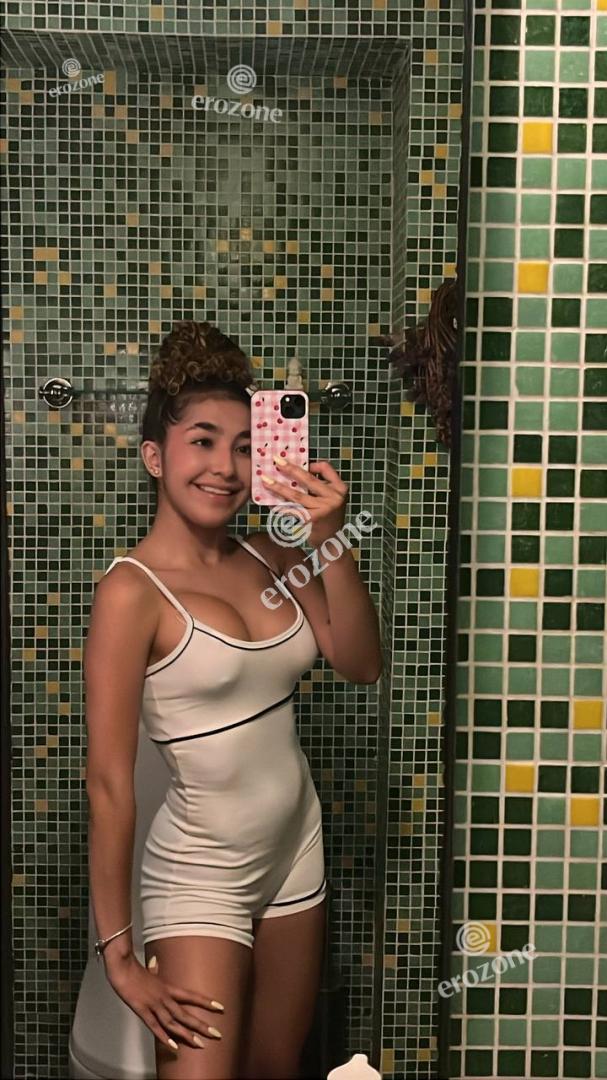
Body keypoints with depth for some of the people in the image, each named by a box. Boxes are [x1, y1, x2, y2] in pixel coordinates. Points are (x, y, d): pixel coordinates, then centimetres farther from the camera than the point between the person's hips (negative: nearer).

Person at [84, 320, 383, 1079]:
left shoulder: (268, 557, -1)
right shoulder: (132, 590, -19)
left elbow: (361, 664, -6)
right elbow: (109, 780, -19)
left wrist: (329, 543, -19)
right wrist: (118, 953, -16)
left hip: (295, 855, 6)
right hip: (201, 877, -6)